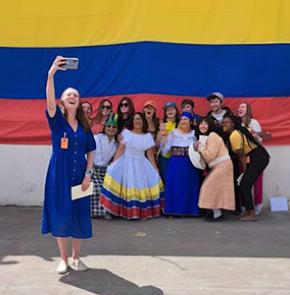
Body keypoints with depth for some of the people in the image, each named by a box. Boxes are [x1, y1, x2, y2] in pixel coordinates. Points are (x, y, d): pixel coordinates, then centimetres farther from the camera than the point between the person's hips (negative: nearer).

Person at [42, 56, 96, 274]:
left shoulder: (84, 126, 6)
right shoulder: (56, 120, -3)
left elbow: (90, 152, 9)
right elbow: (50, 101, -23)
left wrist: (88, 174, -3)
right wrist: (51, 73, -34)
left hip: (79, 176, 3)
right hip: (59, 175, -2)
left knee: (79, 216, 6)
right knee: (60, 216, 1)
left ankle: (76, 257, 22)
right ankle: (63, 259, 16)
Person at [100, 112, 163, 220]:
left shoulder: (148, 136, 4)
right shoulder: (126, 132, -1)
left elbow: (150, 153, 6)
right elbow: (120, 149, -3)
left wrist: (155, 168, 3)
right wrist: (113, 163, -10)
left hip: (141, 164, 2)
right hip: (126, 163, -1)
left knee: (142, 185, -3)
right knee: (127, 185, -11)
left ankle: (143, 211, 9)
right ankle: (128, 211, -4)